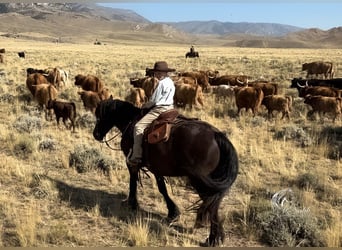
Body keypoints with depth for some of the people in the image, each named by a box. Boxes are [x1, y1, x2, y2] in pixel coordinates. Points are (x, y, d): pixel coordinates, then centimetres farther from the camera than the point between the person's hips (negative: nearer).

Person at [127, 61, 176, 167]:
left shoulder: (162, 83, -16)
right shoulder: (170, 82, 14)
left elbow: (154, 100, -15)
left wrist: (145, 105, 2)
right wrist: (149, 104, 18)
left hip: (160, 110, -11)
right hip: (169, 108, 11)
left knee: (139, 126, -13)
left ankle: (136, 157, -18)